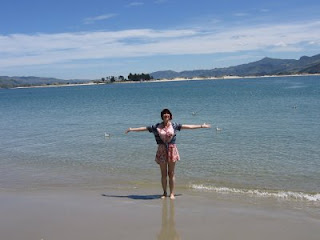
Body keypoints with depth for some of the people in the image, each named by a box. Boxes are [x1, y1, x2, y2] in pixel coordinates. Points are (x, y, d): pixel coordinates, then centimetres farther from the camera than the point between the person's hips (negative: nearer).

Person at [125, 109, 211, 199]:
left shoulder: (174, 125, 2)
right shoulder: (157, 126, 0)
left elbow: (188, 126, 7)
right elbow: (144, 128, 4)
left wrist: (201, 126, 9)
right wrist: (132, 129, 3)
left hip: (172, 149, 0)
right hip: (162, 150, 0)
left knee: (171, 174, 4)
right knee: (163, 174, 5)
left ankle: (172, 193, 12)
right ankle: (164, 193, 17)